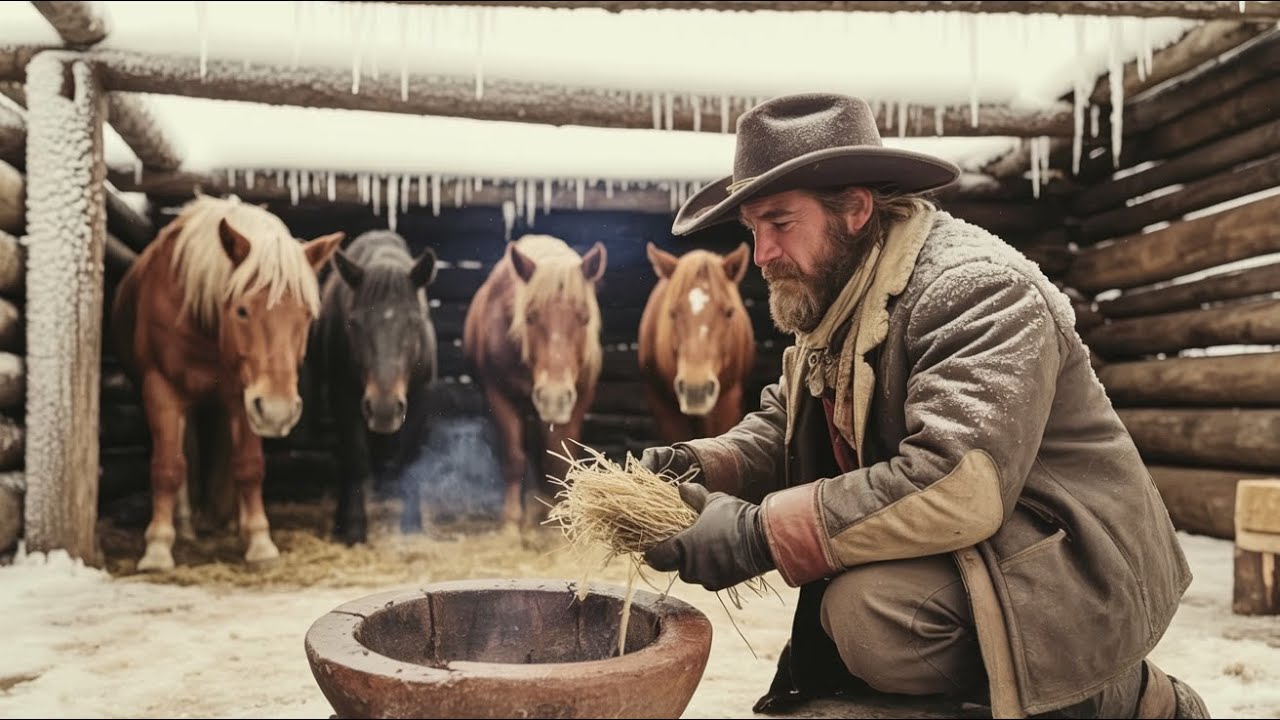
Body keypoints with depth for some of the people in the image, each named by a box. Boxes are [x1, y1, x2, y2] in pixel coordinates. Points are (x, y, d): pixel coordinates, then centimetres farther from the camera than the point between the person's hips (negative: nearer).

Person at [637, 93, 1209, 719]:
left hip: (1076, 571, -9)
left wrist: (761, 533, -31)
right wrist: (699, 466, -9)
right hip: (954, 555, 9)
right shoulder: (829, 303, 8)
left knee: (870, 612, -30)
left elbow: (956, 485, -33)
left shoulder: (975, 287, -21)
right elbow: (780, 426, 13)